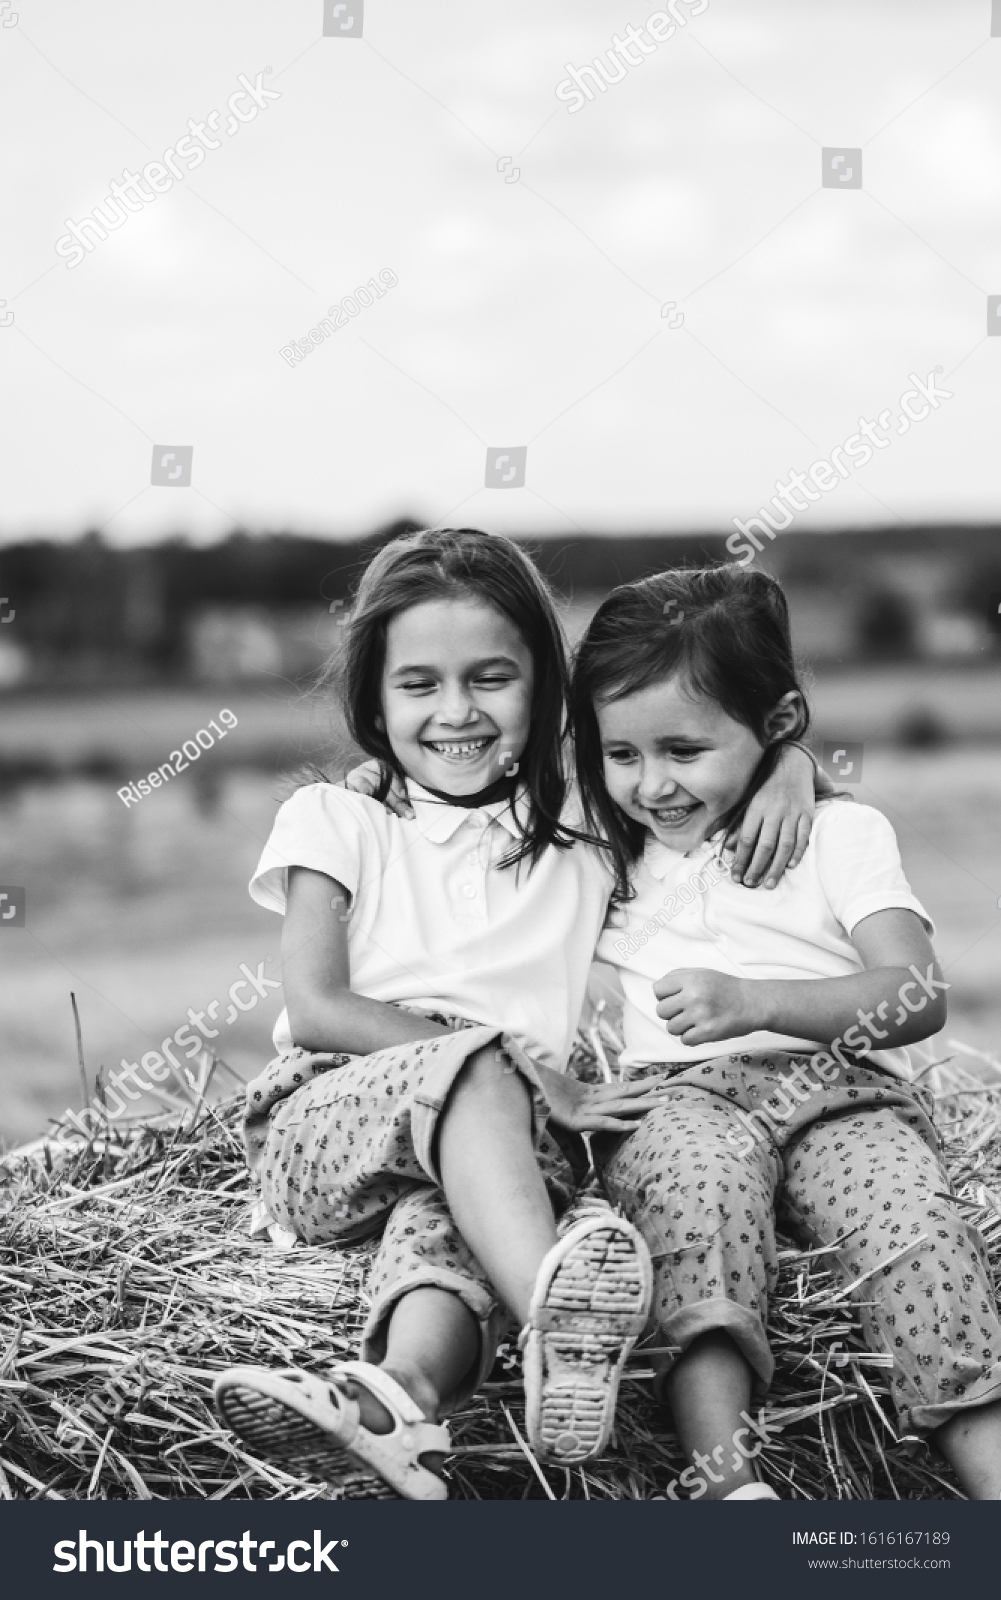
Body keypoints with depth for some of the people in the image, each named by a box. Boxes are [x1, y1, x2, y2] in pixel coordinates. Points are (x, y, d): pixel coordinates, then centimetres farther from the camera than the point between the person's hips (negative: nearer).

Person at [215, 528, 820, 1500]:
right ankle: (555, 1328, -61)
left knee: (448, 1215, -34)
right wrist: (525, 1074, -11)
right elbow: (315, 1011, -3)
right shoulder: (336, 821, 9)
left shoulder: (585, 827, 18)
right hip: (323, 1121, -2)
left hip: (496, 1131, 3)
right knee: (472, 1067, -35)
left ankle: (400, 1387, -64)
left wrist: (790, 765, 3)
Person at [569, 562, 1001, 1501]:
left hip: (842, 1088, 0)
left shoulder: (841, 834, 13)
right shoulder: (611, 861, 24)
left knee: (908, 1217, -33)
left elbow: (919, 998, -3)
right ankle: (722, 1471, -52)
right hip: (682, 1094, 1)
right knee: (700, 1175, -36)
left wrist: (756, 1001, -20)